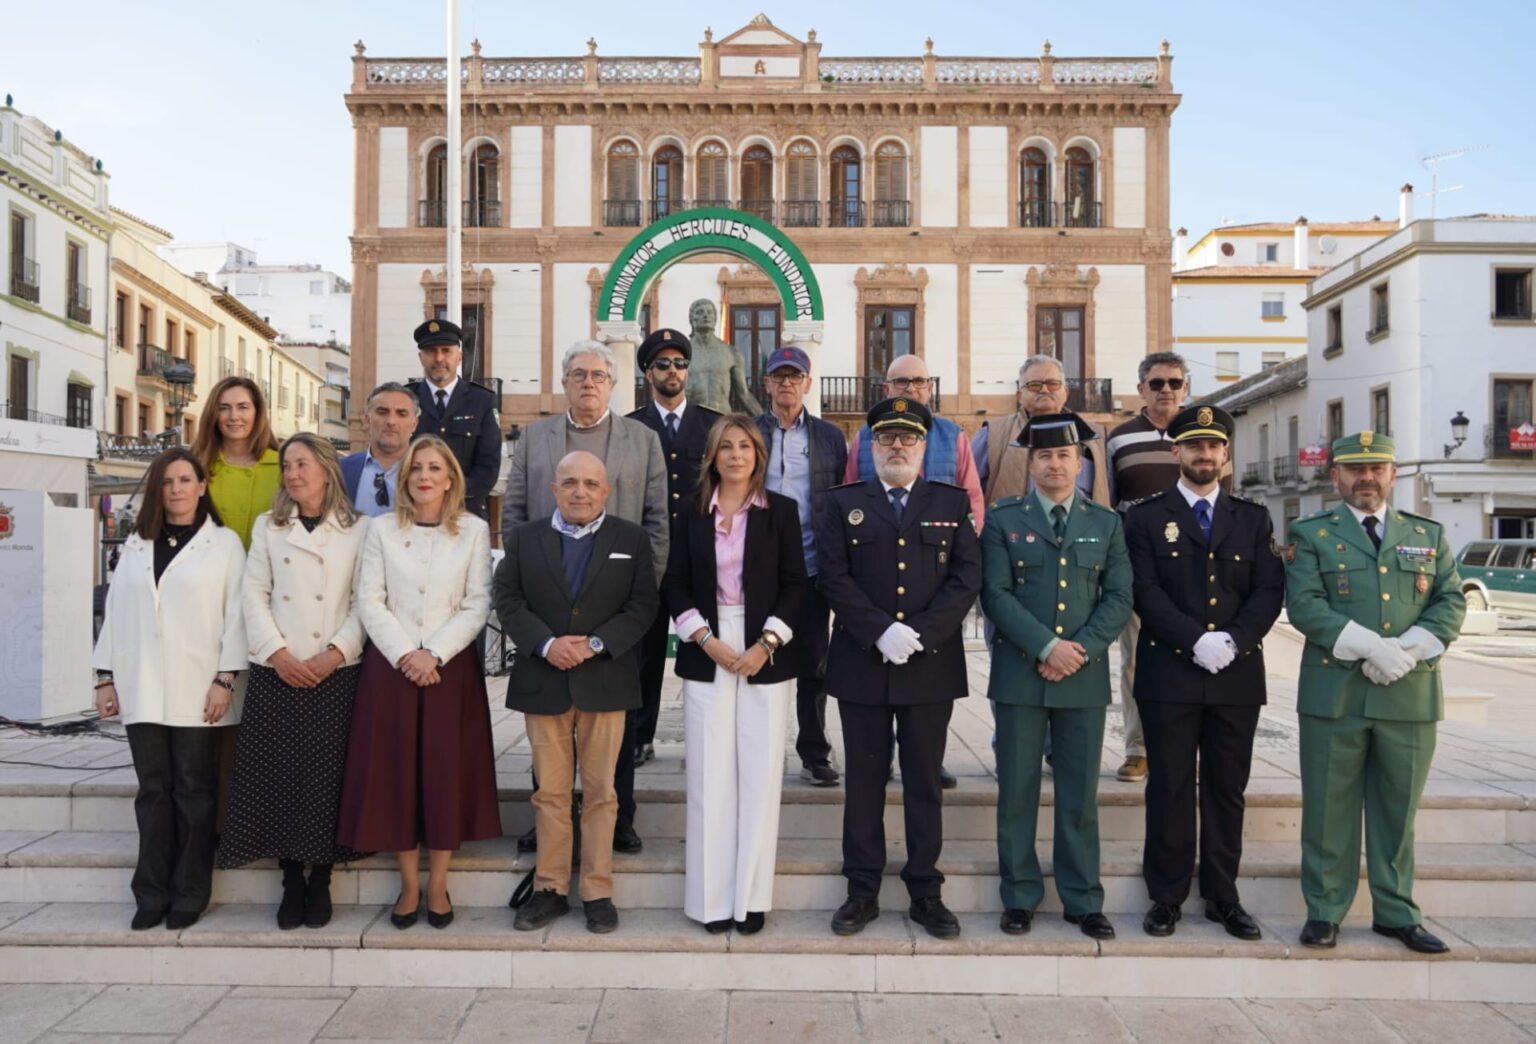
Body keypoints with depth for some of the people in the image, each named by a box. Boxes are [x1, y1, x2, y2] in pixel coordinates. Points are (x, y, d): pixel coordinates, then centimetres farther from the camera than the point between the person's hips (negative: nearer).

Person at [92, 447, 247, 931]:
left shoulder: (225, 542, 1)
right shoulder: (135, 544, 14)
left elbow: (235, 613, -4)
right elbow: (115, 611, 12)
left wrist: (225, 679, -10)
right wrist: (106, 677, 7)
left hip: (196, 689, -3)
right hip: (141, 688, 4)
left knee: (194, 791, 3)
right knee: (153, 791, 8)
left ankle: (189, 894, 11)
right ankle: (152, 895, 16)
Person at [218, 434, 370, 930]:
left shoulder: (358, 530, 5)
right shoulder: (268, 527, 11)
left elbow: (365, 601, -1)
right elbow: (253, 595, 4)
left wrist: (336, 652, -13)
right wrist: (278, 653, -8)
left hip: (335, 673, -2)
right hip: (275, 674, 2)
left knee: (326, 776, -2)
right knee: (277, 775, 2)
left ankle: (321, 880, 13)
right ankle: (291, 881, 16)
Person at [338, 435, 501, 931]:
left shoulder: (474, 531, 2)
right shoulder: (381, 530, 5)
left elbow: (477, 606, -3)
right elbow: (369, 602, -1)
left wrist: (435, 654, -13)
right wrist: (405, 655, -12)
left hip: (451, 667, -1)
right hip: (390, 667, 1)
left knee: (446, 771, 2)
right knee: (395, 772, 3)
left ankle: (437, 885, 15)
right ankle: (409, 884, 17)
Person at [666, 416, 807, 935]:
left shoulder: (781, 511, 3)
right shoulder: (693, 511, 6)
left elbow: (794, 585, 1)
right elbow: (676, 585, 4)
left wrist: (766, 645, -10)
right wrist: (707, 641, -9)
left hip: (764, 657, 0)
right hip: (706, 656, 1)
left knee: (760, 775, 3)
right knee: (709, 776, 2)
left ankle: (752, 895, 14)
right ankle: (713, 895, 14)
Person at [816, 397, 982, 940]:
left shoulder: (953, 503, 8)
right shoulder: (843, 503, 7)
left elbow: (967, 577, -2)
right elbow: (834, 577, -4)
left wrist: (920, 634, -13)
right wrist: (881, 632, -15)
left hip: (931, 665, 0)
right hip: (862, 665, 0)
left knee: (925, 782, 8)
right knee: (864, 781, 8)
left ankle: (926, 894, 19)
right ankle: (862, 891, 19)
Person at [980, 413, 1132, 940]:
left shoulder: (1106, 523, 10)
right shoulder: (1003, 519, 3)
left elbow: (1119, 598, 3)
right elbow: (996, 594, -6)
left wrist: (1081, 649, -11)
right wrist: (1047, 647, -15)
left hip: (1085, 675, 2)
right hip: (1019, 673, -1)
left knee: (1080, 794, 8)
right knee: (1017, 792, 5)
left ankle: (1082, 900, 20)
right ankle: (1019, 897, 17)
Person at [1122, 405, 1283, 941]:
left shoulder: (1254, 519, 13)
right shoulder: (1146, 517, 4)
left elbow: (1270, 591, 3)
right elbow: (1146, 592, -6)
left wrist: (1233, 640, -12)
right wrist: (1197, 640, -16)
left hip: (1237, 675, 3)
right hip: (1169, 674, -2)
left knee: (1227, 789, 9)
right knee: (1170, 788, 2)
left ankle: (1223, 897, 20)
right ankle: (1166, 897, 13)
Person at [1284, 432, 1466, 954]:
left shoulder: (1429, 534, 13)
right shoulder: (1311, 534, 4)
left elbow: (1451, 604, 4)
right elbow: (1305, 605, -8)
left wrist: (1406, 651, -12)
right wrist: (1372, 648, -17)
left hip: (1411, 694, 3)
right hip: (1334, 692, -2)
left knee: (1398, 809, 11)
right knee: (1329, 807, 3)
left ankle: (1396, 913, 24)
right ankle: (1324, 911, 14)